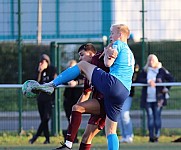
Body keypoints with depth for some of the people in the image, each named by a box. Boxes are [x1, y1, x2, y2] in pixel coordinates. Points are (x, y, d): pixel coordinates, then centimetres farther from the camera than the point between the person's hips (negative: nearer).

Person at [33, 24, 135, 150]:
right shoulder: (129, 52, 34)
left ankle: (51, 85, 1)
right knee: (111, 130, 9)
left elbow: (108, 63, -3)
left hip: (112, 83, -8)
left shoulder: (118, 44, 8)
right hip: (124, 94, 8)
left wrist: (107, 52, 17)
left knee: (82, 65, 9)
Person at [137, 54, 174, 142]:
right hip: (148, 98, 2)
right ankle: (151, 136, 4)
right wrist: (148, 81, -19)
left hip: (158, 98, -2)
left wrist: (166, 89, -1)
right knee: (150, 117, 2)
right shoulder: (145, 71, 9)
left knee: (157, 117, -5)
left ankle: (157, 135, -3)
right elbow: (139, 79, -4)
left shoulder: (161, 70, 2)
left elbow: (171, 79, 7)